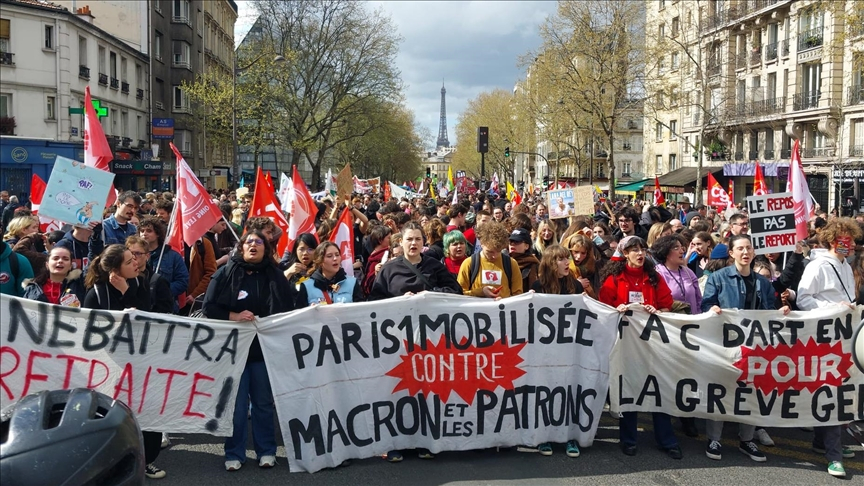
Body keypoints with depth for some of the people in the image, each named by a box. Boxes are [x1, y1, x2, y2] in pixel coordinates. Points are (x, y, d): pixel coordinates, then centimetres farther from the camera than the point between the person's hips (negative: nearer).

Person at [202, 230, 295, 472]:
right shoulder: (225, 273, 2)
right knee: (236, 404, 4)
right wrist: (234, 316, -14)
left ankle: (266, 451, 21)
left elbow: (287, 310, 2)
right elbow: (209, 307, -1)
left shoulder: (275, 276, 4)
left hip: (265, 347, 1)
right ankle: (234, 454, 15)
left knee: (264, 402, 9)